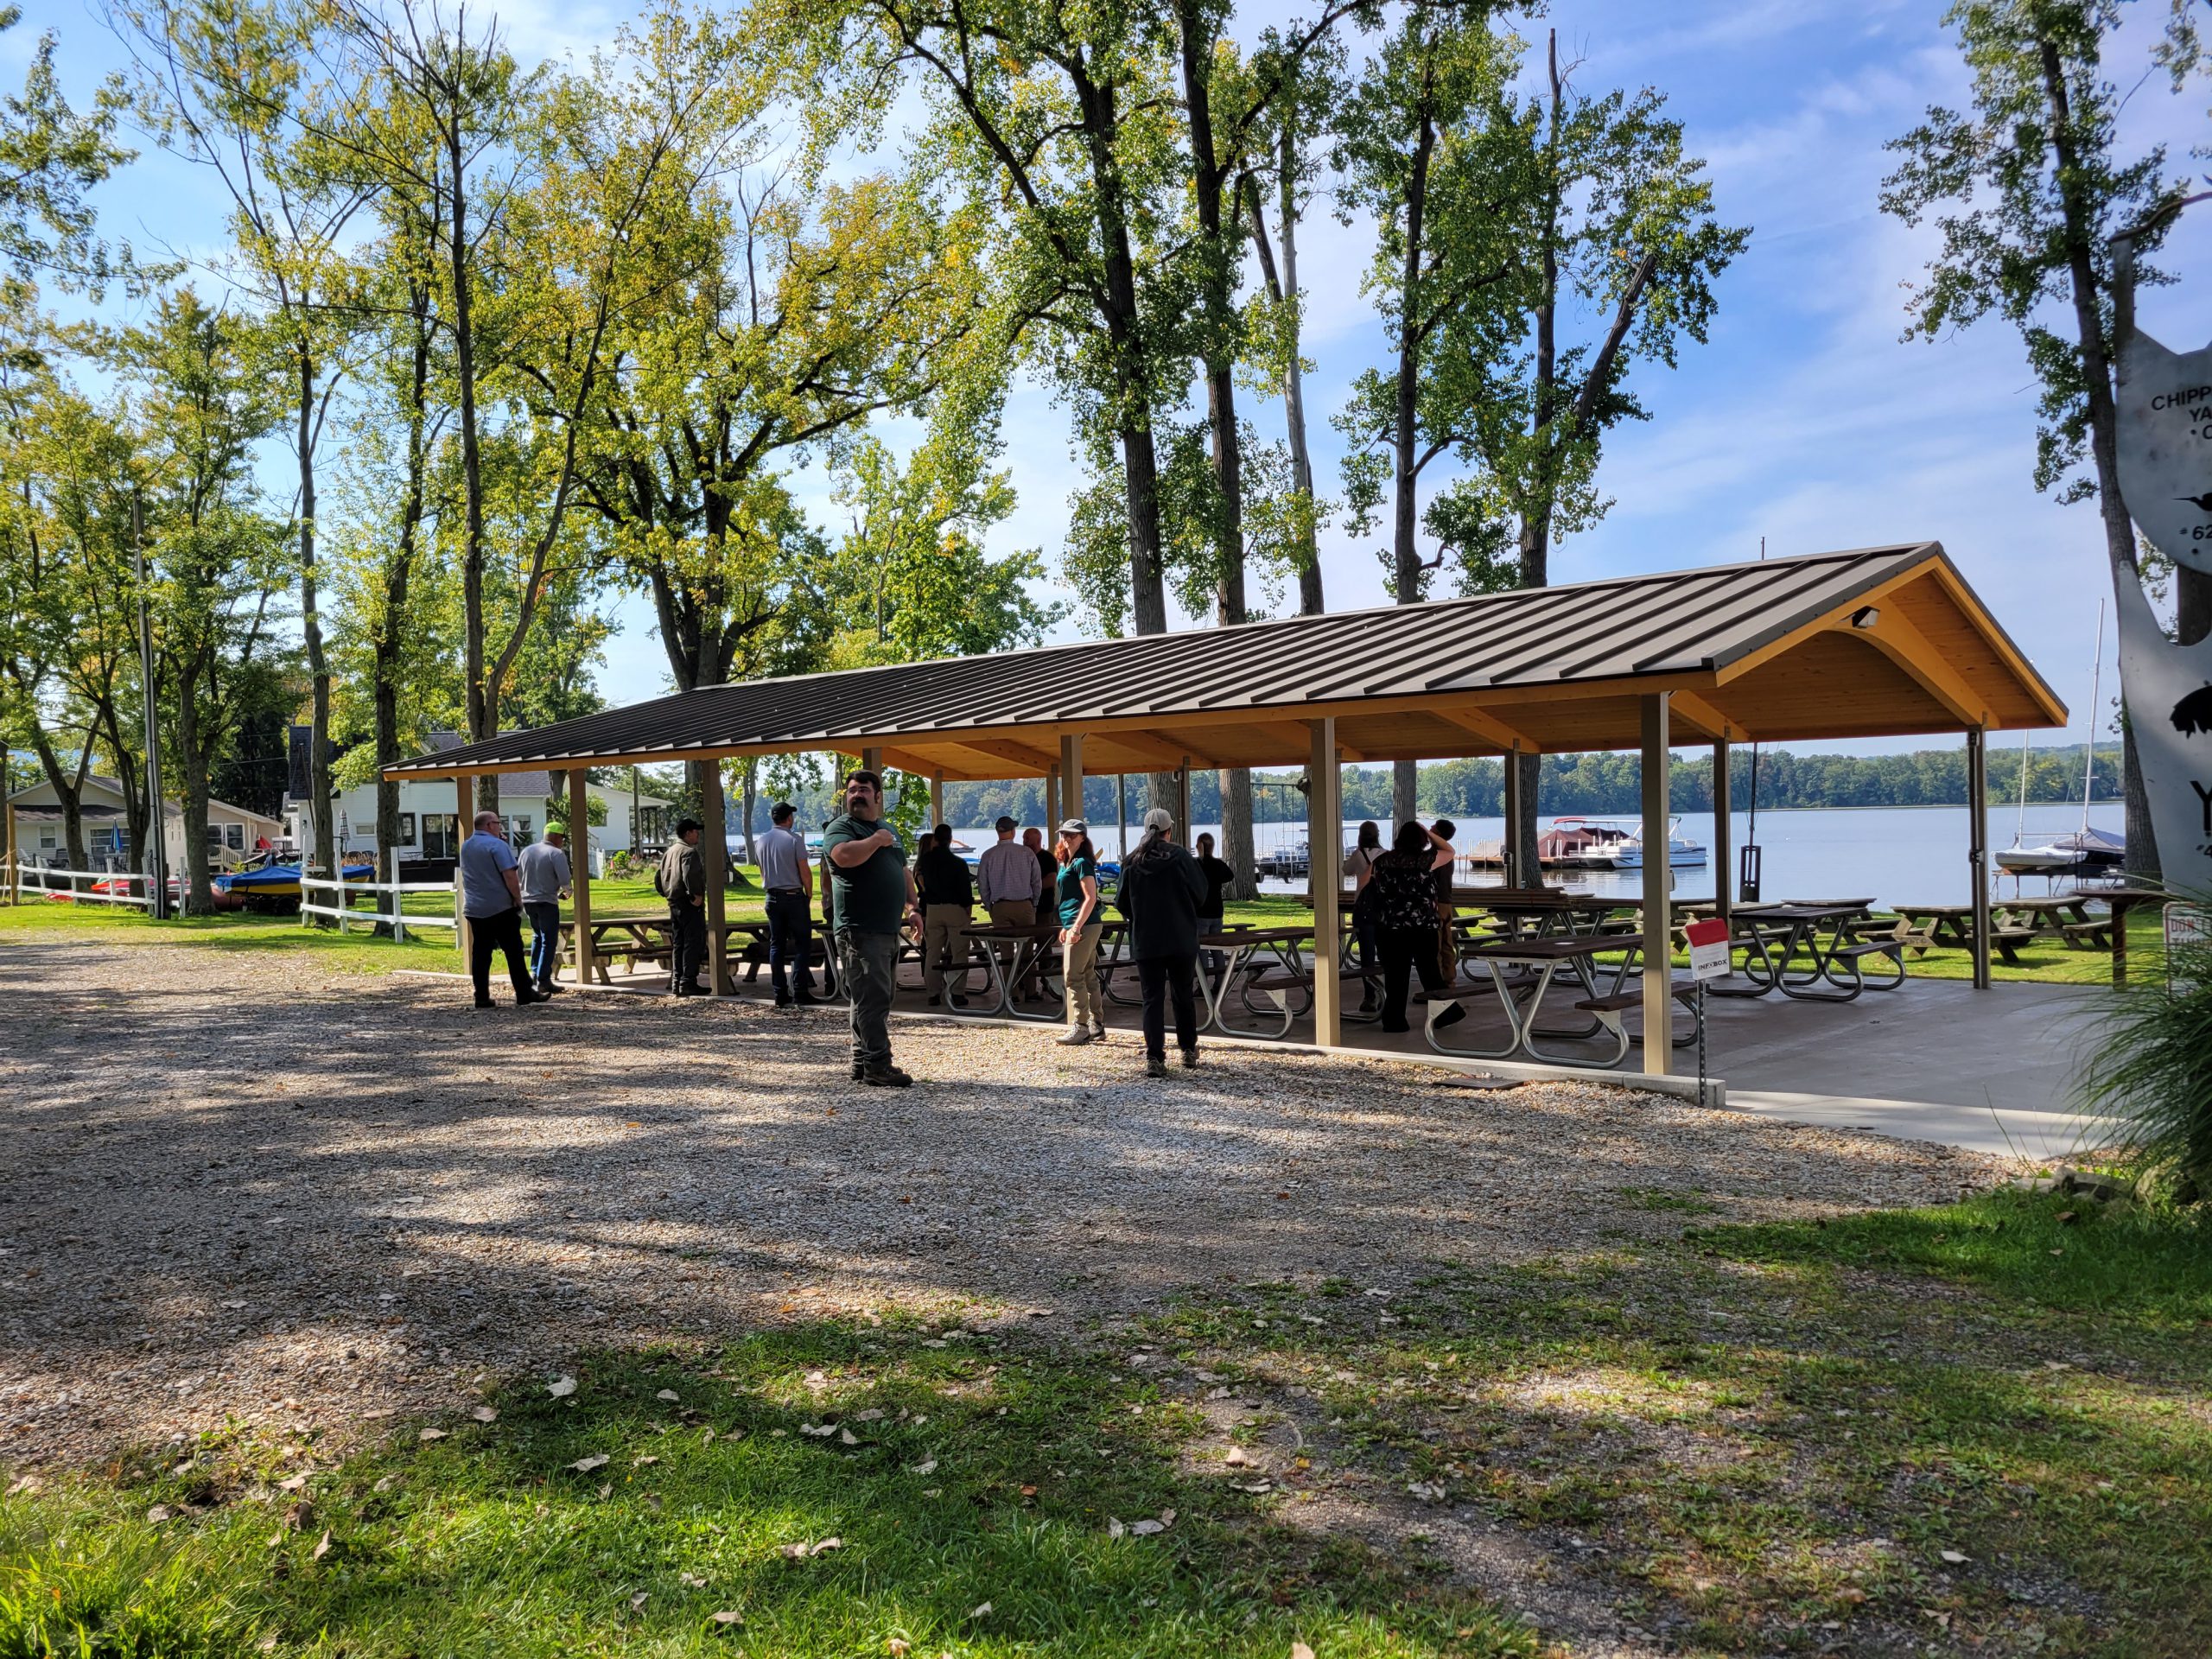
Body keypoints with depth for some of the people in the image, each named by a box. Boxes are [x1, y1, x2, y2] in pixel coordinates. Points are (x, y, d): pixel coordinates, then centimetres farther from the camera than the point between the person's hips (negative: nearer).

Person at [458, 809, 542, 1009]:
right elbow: (510, 876, -19)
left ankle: (482, 998, 6)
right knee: (514, 952, -1)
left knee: (480, 953, 7)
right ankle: (524, 995, 0)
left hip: (474, 909, 7)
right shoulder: (497, 845, -13)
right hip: (500, 908, -7)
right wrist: (518, 900, -9)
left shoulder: (465, 847, 11)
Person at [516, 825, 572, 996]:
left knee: (538, 936, 25)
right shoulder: (556, 854, -12)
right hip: (547, 902, -6)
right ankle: (543, 981, -5)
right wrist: (566, 892, 3)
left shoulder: (526, 850, 7)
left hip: (528, 901, 6)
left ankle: (535, 972, 26)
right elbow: (564, 880, -18)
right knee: (549, 942, -1)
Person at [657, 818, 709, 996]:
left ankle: (676, 982, 15)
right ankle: (688, 982, -9)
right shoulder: (690, 852, -14)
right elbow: (690, 875, -28)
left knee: (677, 945, 13)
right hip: (690, 905, -9)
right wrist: (696, 895, -21)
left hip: (674, 903, 9)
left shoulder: (669, 852, 16)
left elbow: (661, 877, 20)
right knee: (693, 944, -6)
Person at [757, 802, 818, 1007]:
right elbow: (805, 871, -11)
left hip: (772, 897, 5)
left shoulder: (761, 842, 7)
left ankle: (781, 994, 7)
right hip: (794, 896, -5)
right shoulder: (794, 839, -11)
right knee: (802, 944, 1)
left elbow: (763, 874, 14)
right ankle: (800, 992, -5)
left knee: (776, 945, 8)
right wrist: (809, 893, 2)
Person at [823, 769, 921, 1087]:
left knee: (877, 1000, 11)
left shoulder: (889, 830, 21)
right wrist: (876, 841, -13)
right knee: (872, 999, -10)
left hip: (889, 930, 8)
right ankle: (877, 1066, -8)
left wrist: (913, 907, 17)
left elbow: (904, 872, 28)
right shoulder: (840, 826, -4)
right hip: (860, 932, -8)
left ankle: (862, 1065, 18)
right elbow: (844, 856, -26)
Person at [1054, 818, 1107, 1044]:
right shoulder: (1068, 862, 17)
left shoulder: (1082, 863, -11)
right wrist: (1067, 926, 21)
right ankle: (1097, 1025, 16)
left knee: (1073, 977, -8)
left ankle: (1080, 1027, -4)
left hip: (1083, 926, -10)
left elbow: (1090, 898, -18)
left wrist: (1076, 927, -22)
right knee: (1088, 976, 12)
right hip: (1075, 925, 10)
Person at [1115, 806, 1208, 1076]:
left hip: (1145, 941, 0)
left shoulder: (1131, 863, -3)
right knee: (1183, 995, 14)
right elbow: (1200, 894, -2)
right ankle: (1189, 1051, 23)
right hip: (1182, 940, 0)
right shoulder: (1181, 858, -8)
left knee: (1152, 998, 2)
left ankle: (1154, 1059, -7)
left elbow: (1122, 904, 2)